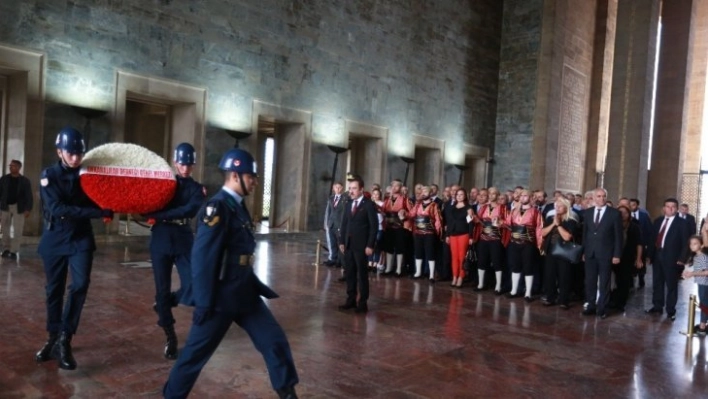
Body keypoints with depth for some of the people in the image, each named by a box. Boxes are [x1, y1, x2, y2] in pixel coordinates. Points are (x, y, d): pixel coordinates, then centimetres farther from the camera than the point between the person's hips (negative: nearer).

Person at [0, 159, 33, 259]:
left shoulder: (25, 181, -1)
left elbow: (29, 196, -2)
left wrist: (28, 209, -11)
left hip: (19, 207, -2)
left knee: (17, 230, -3)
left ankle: (14, 251, 2)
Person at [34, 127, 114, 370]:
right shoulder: (49, 176, -8)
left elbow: (99, 201, 5)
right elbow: (57, 208, -22)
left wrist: (107, 209, -18)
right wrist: (97, 212, -30)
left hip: (81, 239, 1)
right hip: (55, 239, 0)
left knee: (80, 284, -15)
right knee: (54, 290, 9)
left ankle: (64, 339, -6)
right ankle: (54, 339, 25)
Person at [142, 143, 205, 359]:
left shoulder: (197, 189, 5)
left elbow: (190, 210, -14)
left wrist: (160, 215, -20)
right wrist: (150, 215, -17)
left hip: (184, 240, 0)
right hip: (161, 239, 0)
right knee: (163, 290, 3)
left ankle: (163, 306, 25)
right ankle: (170, 337, 18)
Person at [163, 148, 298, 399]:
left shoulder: (238, 206, 9)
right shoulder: (216, 208, -18)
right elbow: (202, 258, -21)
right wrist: (204, 303, -20)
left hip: (244, 292, 9)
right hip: (220, 297, -8)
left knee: (275, 341, 9)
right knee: (196, 353, 7)